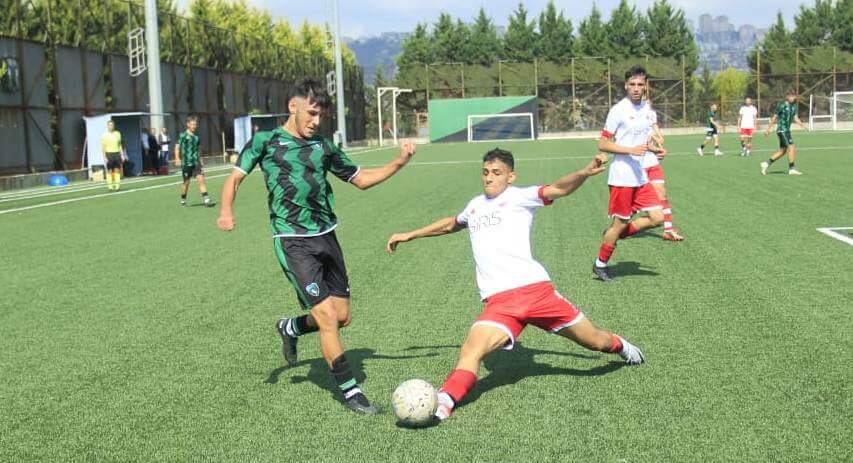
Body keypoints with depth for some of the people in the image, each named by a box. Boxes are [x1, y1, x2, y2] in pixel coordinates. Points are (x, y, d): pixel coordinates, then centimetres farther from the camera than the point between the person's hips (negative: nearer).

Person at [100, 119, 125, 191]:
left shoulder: (118, 133, 10)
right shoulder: (104, 135, -3)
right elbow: (103, 147, -4)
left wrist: (122, 154, 10)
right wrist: (104, 157, -12)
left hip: (117, 153, 4)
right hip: (109, 154, -4)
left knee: (117, 170, 2)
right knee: (109, 171, -1)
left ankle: (117, 186, 5)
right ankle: (110, 187, 2)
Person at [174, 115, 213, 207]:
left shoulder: (196, 136, 11)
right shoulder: (183, 136, -5)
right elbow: (177, 147, -7)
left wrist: (200, 160, 24)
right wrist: (177, 158, -17)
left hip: (196, 162, 4)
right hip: (186, 163, -4)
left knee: (201, 179, -9)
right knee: (186, 182, 5)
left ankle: (206, 200, -13)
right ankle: (183, 200, 24)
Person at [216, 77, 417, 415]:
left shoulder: (323, 147, 13)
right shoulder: (265, 141, 2)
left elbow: (361, 179, 19)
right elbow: (235, 177, 2)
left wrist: (398, 163, 5)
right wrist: (226, 210, -18)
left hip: (326, 236, 6)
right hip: (293, 241, -6)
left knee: (342, 316, 7)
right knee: (327, 316, -12)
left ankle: (290, 328, 36)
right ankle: (349, 391, 1)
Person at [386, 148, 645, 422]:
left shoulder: (518, 197, 2)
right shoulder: (475, 206, 20)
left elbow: (558, 189, -15)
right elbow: (451, 225, 41)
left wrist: (585, 173, -35)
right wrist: (410, 236, 44)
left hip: (535, 287, -3)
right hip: (498, 301, 3)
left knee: (595, 341, 9)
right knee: (471, 350, -24)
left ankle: (620, 346, 42)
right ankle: (442, 405, -27)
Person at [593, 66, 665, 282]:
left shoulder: (647, 109, 11)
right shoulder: (619, 110, -11)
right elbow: (602, 144, -12)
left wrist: (656, 149, 5)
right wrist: (631, 150, -21)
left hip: (641, 177, 7)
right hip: (622, 177, -7)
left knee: (657, 218, 1)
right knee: (620, 222, -1)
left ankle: (614, 235, 18)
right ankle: (600, 264, 17)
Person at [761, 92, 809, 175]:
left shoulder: (793, 106, 11)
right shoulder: (782, 106, -12)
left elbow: (795, 118, 12)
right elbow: (775, 118, -9)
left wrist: (803, 126, -2)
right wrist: (768, 129, -7)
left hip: (787, 130, 9)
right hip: (782, 130, -9)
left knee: (782, 150, 10)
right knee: (791, 147, -11)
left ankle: (767, 163, 16)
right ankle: (792, 169, -6)